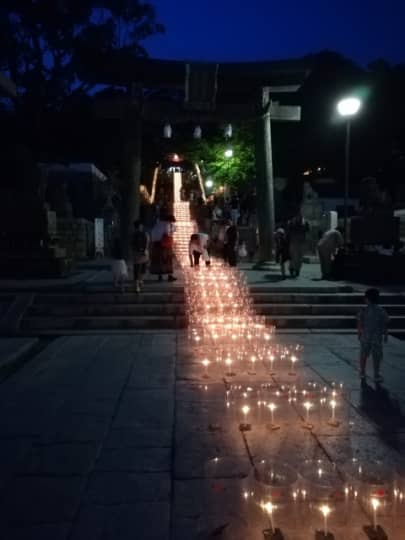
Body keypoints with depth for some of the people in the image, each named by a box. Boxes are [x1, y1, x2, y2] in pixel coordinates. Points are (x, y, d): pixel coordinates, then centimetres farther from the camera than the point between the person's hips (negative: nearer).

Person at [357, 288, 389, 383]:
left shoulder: (363, 310, -9)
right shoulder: (382, 311, -8)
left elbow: (359, 324, -8)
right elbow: (386, 324, -4)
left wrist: (359, 334, 5)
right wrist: (386, 335, 8)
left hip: (365, 336, 1)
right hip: (377, 337, -1)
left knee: (363, 355, 15)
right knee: (376, 357, 9)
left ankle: (362, 373, 25)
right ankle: (376, 376, 14)